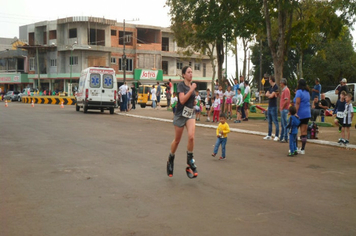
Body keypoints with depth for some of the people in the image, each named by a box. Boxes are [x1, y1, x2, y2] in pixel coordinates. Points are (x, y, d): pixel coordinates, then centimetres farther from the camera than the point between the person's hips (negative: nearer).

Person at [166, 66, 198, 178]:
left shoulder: (192, 85, 8)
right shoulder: (181, 85, -11)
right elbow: (182, 100, -24)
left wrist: (194, 101, 10)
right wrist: (191, 89, -23)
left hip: (190, 115, 4)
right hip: (180, 115, -4)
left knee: (191, 137, -17)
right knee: (177, 140, 8)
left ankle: (190, 160, 1)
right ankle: (171, 159, 31)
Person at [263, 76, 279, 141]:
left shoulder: (276, 87, -12)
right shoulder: (270, 87, 15)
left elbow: (271, 96, -18)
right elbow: (266, 94, 7)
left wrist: (269, 94, 1)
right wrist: (271, 94, -10)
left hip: (274, 107, -9)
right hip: (269, 106, 9)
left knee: (275, 122, -6)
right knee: (269, 122, 13)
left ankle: (277, 136, -3)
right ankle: (269, 135, 19)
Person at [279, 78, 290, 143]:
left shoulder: (286, 90, -14)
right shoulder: (284, 90, 17)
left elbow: (286, 100, -21)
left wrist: (282, 107, -17)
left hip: (284, 109, -10)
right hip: (282, 109, 10)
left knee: (285, 124, -7)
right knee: (282, 124, 15)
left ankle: (285, 138, -4)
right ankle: (281, 137, 22)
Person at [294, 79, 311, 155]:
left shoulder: (299, 92, -11)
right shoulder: (307, 92, 12)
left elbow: (297, 103, -18)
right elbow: (308, 102, 17)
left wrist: (295, 113, -22)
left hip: (300, 114, -7)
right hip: (307, 114, 7)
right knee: (304, 132, 6)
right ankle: (303, 149, 8)